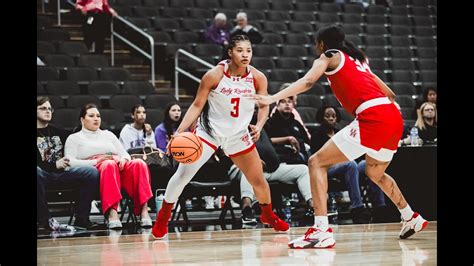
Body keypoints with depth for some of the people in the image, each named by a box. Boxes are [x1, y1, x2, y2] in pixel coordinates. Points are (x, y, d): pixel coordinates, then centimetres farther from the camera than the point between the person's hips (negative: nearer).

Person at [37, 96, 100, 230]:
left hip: (61, 173, 5)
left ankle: (81, 218, -18)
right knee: (36, 172, -41)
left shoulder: (58, 132, 21)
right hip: (43, 174, -5)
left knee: (92, 172, -18)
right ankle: (45, 219, -31)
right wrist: (54, 165, -11)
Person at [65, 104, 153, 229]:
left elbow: (125, 154, 24)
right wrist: (96, 161, -10)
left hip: (119, 168, 4)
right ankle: (112, 213, -54)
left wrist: (123, 160, -2)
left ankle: (144, 210, -41)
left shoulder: (108, 134, 31)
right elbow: (70, 162, 1)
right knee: (109, 165, -40)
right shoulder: (74, 138, 17)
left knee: (138, 164, -29)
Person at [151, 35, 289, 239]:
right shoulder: (214, 75, -19)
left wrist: (258, 126, -22)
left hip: (238, 135, 3)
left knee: (258, 180, 8)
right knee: (183, 174, -13)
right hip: (209, 130, -3)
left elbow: (264, 106, -1)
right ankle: (162, 218, 5)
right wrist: (180, 131, -20)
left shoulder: (258, 78, -12)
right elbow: (197, 105, -11)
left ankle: (268, 215, 37)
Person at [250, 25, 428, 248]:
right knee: (375, 173, 34)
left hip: (373, 117, -8)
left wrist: (272, 98, -20)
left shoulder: (329, 56, 8)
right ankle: (411, 219, 45)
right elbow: (389, 93, 30)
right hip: (394, 116, 8)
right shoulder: (357, 58, 29)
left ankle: (322, 230, -18)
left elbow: (308, 81, -11)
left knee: (317, 162, -6)